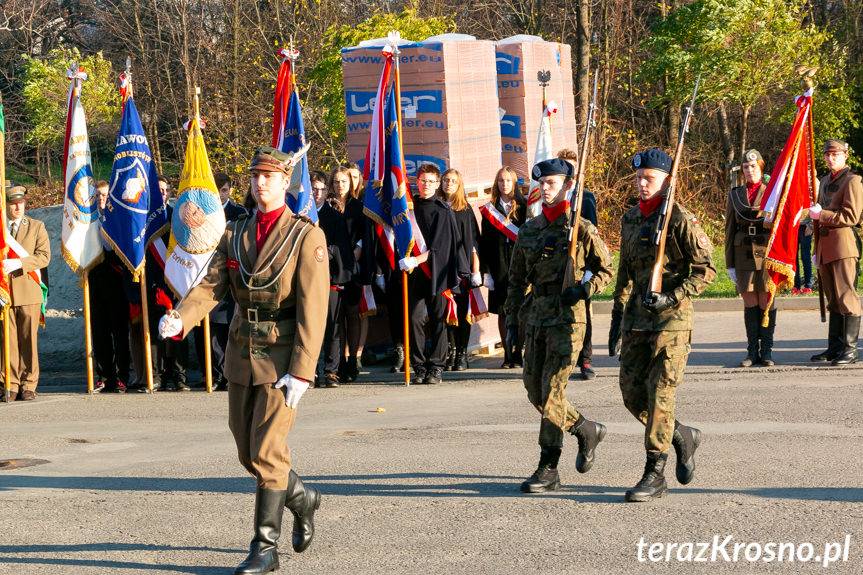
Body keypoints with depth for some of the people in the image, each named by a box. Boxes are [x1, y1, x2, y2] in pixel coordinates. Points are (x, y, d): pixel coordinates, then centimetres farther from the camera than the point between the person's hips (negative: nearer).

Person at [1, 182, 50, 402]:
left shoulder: (36, 226, 9)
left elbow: (44, 257, -2)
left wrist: (18, 263, -14)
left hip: (28, 292, -1)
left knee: (29, 340, 0)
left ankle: (28, 386, 5)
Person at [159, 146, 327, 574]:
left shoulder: (306, 236, -7)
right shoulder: (235, 233, 10)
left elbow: (312, 310, -12)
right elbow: (211, 285, -1)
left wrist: (301, 372, -19)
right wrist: (180, 319, -22)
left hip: (282, 353, -6)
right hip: (241, 351, 6)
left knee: (267, 452, -8)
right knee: (248, 452, 13)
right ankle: (301, 498, 38)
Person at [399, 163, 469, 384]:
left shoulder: (443, 210, -2)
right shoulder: (410, 206, 10)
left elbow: (439, 244, -9)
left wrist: (416, 260, -18)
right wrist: (407, 261, 5)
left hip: (437, 271, -3)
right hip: (415, 274, 3)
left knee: (437, 321, 0)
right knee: (414, 318, -7)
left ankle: (436, 367, 6)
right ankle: (419, 366, 0)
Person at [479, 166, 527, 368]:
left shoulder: (523, 207, 3)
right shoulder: (489, 210, 8)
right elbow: (484, 242, 5)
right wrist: (485, 270, -2)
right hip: (498, 266, 2)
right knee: (502, 312, 3)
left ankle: (517, 353, 7)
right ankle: (508, 355, 9)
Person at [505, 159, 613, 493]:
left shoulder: (581, 228, -4)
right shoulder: (529, 229, 12)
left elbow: (605, 269, 3)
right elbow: (517, 278, 16)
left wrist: (584, 290, -15)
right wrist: (511, 319, 11)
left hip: (567, 317, -7)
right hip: (536, 315, 7)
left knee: (551, 392, -9)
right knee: (535, 391, 9)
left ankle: (548, 470, -4)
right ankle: (587, 430, 31)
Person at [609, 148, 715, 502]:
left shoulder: (680, 220, -8)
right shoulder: (630, 220, 13)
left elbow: (706, 269, -8)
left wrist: (672, 297, -18)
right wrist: (617, 320, 18)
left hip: (672, 320, -7)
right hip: (636, 321, 7)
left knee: (660, 395, -7)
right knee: (632, 394, 6)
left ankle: (655, 475, -2)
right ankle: (683, 437, 29)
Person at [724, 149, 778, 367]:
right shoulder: (735, 194, 11)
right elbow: (730, 229, 11)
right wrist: (730, 263, 7)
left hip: (767, 252, -2)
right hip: (744, 254, 2)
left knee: (766, 302, -1)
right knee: (749, 302, 3)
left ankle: (767, 351, 4)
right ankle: (753, 351, 7)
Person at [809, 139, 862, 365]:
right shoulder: (824, 181, 21)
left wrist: (821, 215, -15)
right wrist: (817, 250, 23)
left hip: (843, 246, -8)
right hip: (825, 248, 8)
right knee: (833, 300, 11)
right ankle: (834, 348, 15)